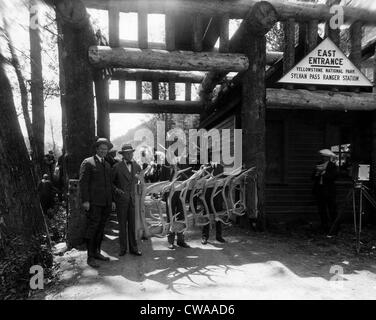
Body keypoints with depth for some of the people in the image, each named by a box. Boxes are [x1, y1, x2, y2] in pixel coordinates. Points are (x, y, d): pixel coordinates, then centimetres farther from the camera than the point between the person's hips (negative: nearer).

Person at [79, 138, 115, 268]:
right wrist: (85, 200, -14)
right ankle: (90, 257, 5)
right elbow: (83, 182, -8)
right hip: (94, 203, -6)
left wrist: (112, 200, 16)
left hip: (106, 203, 6)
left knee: (101, 228, 11)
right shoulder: (88, 162, -2)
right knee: (92, 228, -4)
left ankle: (97, 252, 22)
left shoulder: (107, 165, 18)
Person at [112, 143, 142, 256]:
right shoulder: (117, 167, -4)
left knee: (132, 224, 6)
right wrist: (116, 190, -12)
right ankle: (123, 248, 17)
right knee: (122, 224, 5)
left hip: (132, 199, 3)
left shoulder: (136, 166, 8)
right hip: (121, 199, -3)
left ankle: (133, 248, 16)